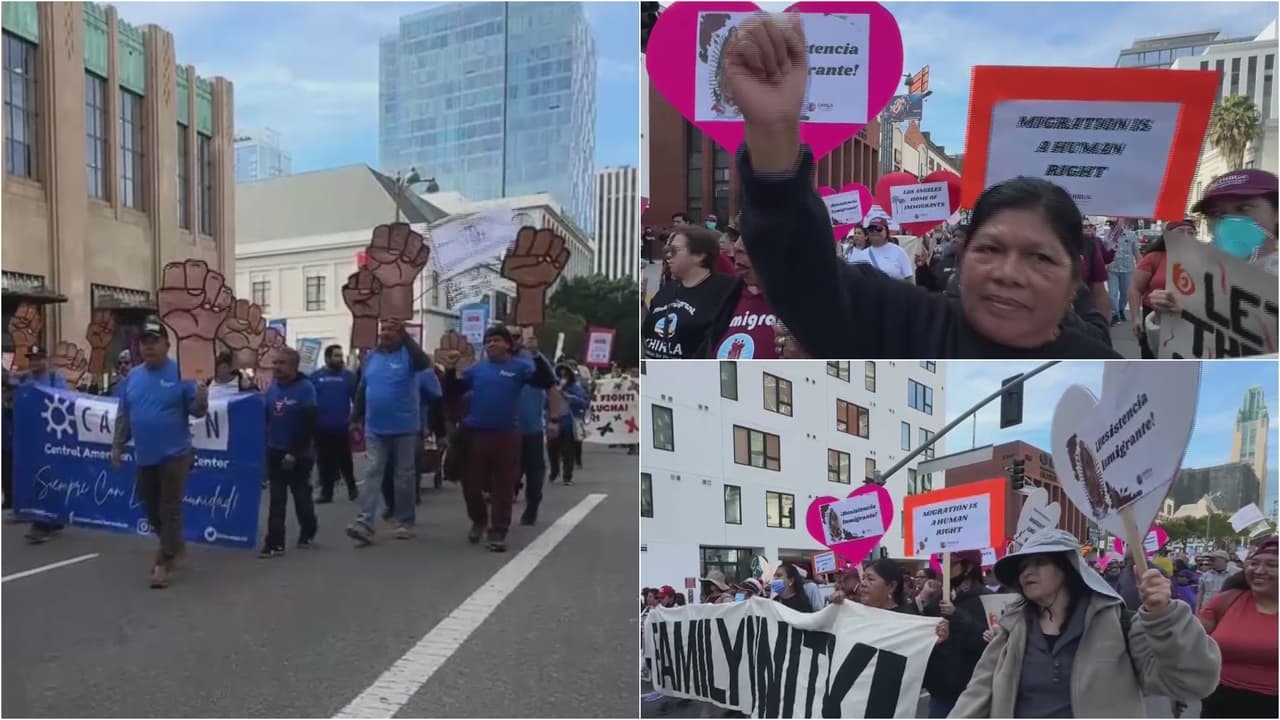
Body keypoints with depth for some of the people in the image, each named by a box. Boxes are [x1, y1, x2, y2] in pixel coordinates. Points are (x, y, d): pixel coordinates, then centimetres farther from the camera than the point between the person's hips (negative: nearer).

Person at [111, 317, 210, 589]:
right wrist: (117, 446, 12)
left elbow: (196, 411, -10)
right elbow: (123, 415, 13)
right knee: (152, 510, 17)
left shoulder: (180, 373, -9)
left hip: (175, 455, -6)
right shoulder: (133, 376, 7)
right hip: (144, 457, 6)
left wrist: (201, 396, -31)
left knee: (170, 510, 0)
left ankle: (163, 563, 8)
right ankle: (174, 546, 38)